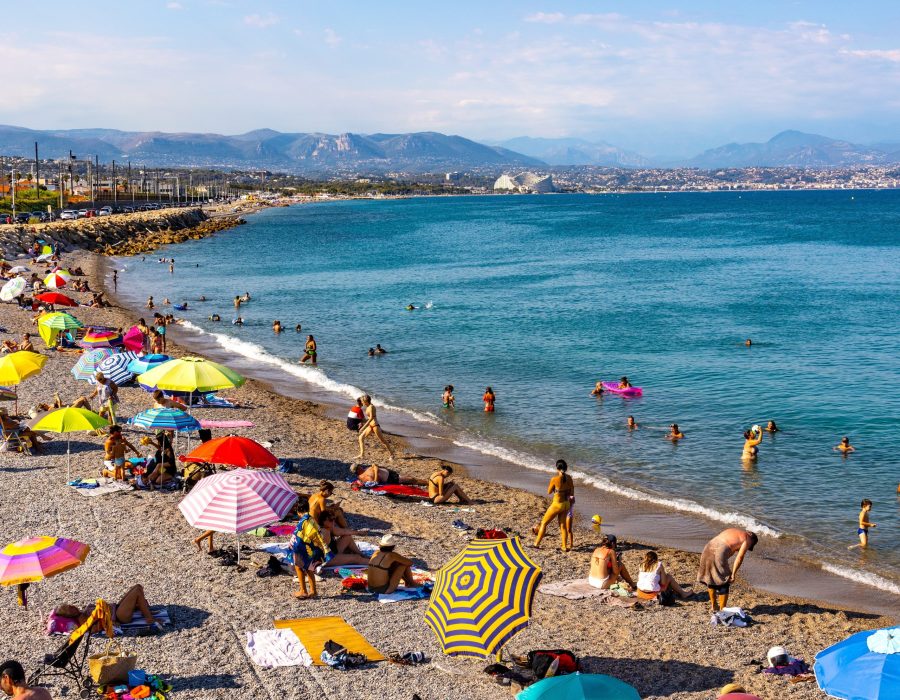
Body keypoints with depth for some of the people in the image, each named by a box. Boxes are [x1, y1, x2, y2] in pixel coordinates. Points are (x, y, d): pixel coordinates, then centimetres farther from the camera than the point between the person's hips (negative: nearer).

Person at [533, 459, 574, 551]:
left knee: (544, 523, 10)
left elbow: (549, 492, -4)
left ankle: (536, 543, 15)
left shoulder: (555, 479, -19)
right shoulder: (569, 478, -3)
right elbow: (571, 493, 6)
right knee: (563, 525, 19)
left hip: (557, 504, -5)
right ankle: (565, 546, 17)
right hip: (566, 504, 5)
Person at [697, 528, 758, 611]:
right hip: (719, 554, -8)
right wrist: (733, 574, -1)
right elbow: (739, 557, -4)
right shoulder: (747, 539, 7)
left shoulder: (733, 531, 29)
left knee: (710, 578, 23)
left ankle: (714, 607, 36)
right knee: (724, 583, 7)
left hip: (708, 549, 8)